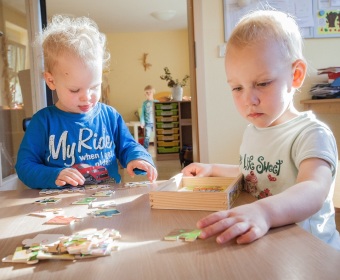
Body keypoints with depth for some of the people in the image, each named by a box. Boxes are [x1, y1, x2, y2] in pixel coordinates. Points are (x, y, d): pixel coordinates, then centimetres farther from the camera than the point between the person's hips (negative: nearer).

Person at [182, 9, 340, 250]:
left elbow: (314, 192, -32)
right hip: (259, 244, 6)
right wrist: (213, 169, 17)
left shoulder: (311, 134, -14)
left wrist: (263, 212, -49)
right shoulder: (252, 131, 8)